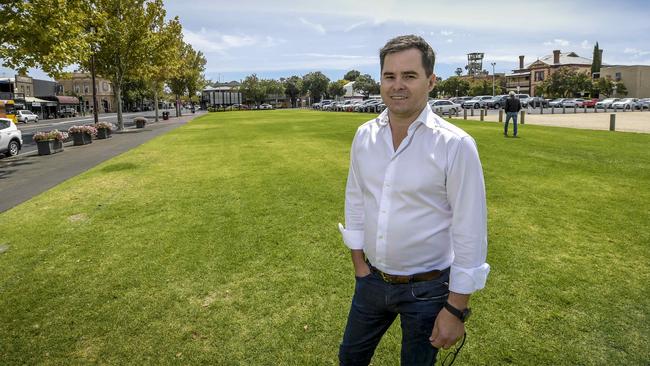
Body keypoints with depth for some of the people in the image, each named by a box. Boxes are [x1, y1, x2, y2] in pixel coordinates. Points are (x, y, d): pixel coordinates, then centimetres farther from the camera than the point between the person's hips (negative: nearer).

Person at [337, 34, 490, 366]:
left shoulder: (455, 145, -19)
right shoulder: (364, 136, -4)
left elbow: (470, 234, -16)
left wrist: (456, 309, -13)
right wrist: (359, 264, 5)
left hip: (427, 288, -4)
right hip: (372, 280, 5)